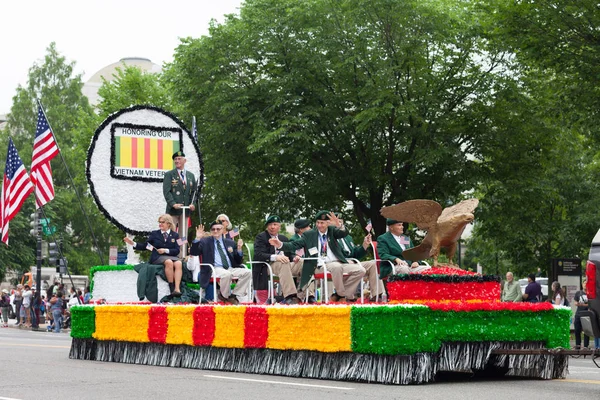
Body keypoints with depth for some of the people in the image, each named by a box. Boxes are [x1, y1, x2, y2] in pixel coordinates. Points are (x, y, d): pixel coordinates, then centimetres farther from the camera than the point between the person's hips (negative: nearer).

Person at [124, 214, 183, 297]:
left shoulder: (175, 235, 15)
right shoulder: (154, 234, 16)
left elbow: (177, 250, 5)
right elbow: (144, 246, 12)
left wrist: (165, 250, -10)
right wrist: (133, 243, -3)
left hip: (171, 256, 1)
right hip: (157, 258, -1)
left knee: (178, 263, -34)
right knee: (169, 262, -36)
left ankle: (177, 289, -45)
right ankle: (171, 287, -36)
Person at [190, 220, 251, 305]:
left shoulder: (230, 243, 21)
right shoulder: (205, 242, 14)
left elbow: (238, 262, 19)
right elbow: (193, 253, 2)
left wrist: (239, 250, -1)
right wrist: (197, 239, -10)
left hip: (231, 268, 4)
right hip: (215, 269, -4)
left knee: (247, 272, -21)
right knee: (226, 274, -38)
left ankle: (235, 296, -13)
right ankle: (225, 296, -12)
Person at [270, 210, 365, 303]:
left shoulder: (332, 230, 12)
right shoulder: (309, 235, 8)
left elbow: (344, 233, -8)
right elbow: (294, 245, 1)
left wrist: (339, 225, -32)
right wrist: (280, 244, -19)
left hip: (339, 263, 4)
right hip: (321, 266, -4)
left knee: (360, 270, -15)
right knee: (337, 267, -37)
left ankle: (338, 296, -10)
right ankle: (342, 295, -18)